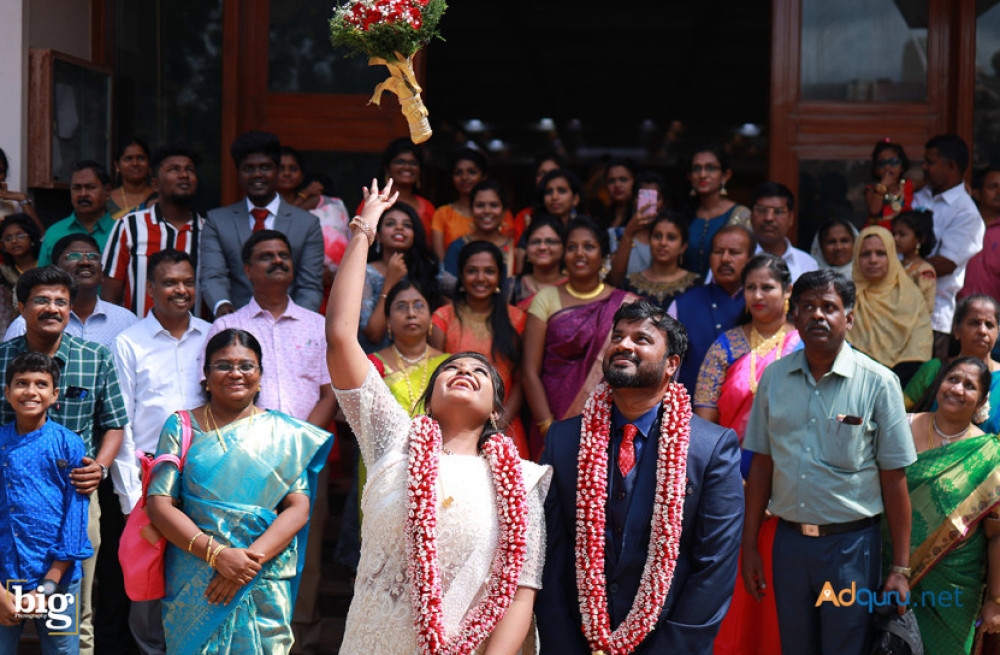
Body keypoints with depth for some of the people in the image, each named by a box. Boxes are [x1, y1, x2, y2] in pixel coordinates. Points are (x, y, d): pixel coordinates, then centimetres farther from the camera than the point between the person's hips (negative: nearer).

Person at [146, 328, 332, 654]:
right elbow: (159, 504, -3)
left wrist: (251, 559, -16)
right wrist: (217, 553, -16)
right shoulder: (181, 427, 5)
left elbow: (298, 508, -2)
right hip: (192, 587, 0)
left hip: (264, 587, 0)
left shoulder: (284, 433, 6)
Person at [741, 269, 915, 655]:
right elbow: (761, 464, 8)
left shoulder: (878, 383, -7)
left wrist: (900, 568, -8)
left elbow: (894, 479, -7)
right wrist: (749, 546, 6)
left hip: (852, 543, -3)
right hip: (789, 540, 3)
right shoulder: (774, 378, 4)